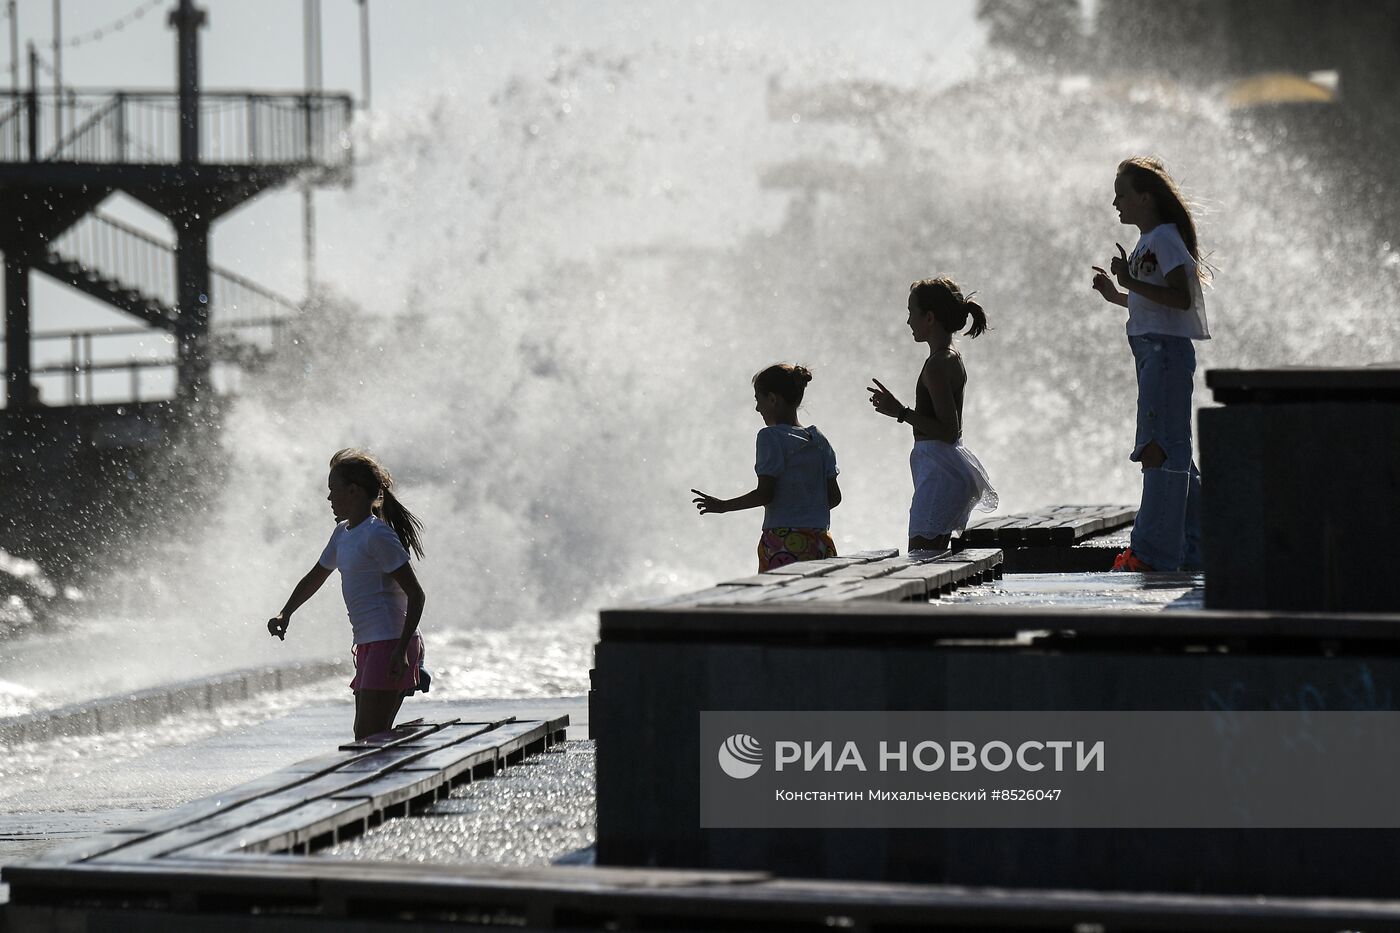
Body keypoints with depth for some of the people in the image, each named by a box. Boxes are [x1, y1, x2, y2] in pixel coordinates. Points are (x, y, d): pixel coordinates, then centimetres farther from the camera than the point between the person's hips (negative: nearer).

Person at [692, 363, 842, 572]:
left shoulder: (771, 437, -6)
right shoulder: (819, 440, 13)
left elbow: (765, 494, -11)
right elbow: (834, 496, 12)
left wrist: (723, 506, 1)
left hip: (782, 542, -6)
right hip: (819, 540, 6)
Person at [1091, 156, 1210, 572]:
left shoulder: (1165, 238, -10)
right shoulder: (1149, 241, 20)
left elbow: (1181, 298, -20)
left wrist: (1131, 282, -22)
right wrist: (1116, 295, 19)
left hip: (1167, 349, -11)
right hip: (1155, 350, 11)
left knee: (1161, 448, -10)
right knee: (1170, 449, 12)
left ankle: (1154, 550, -12)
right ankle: (1192, 548, 15)